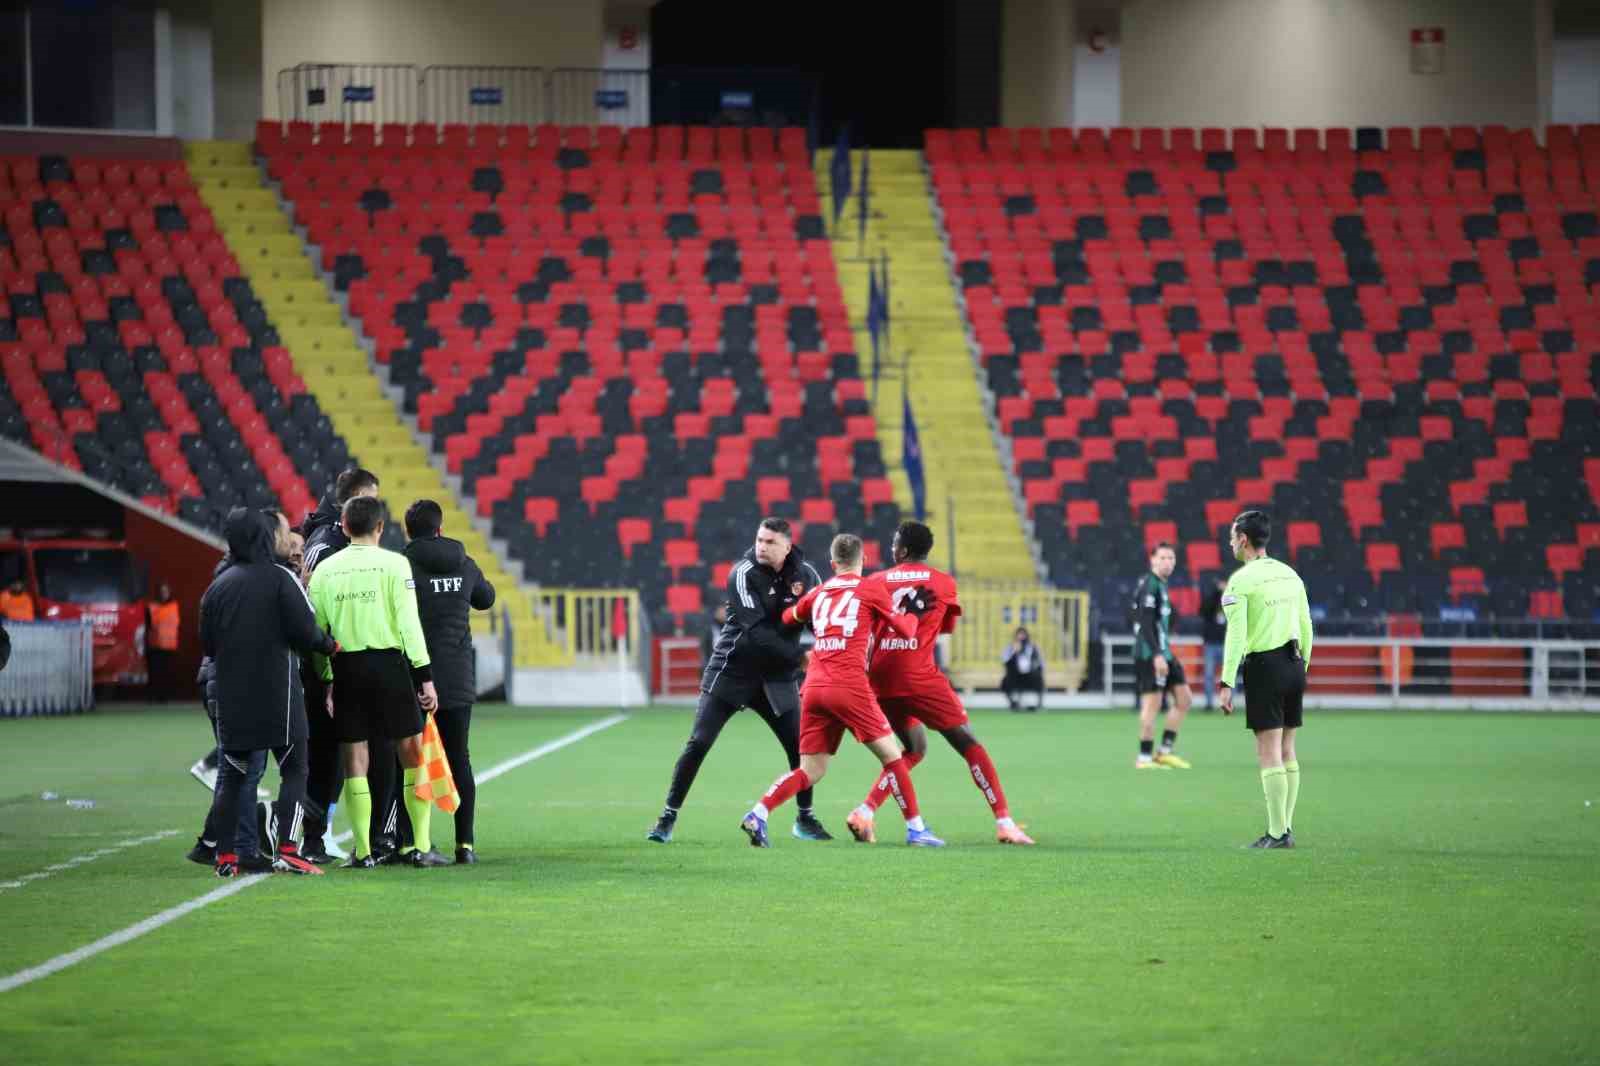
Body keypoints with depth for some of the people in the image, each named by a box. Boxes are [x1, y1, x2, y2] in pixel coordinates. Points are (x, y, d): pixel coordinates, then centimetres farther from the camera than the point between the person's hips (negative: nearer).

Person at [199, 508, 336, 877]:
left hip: (231, 695, 5)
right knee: (294, 769, 2)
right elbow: (304, 631, -13)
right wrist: (330, 645, 6)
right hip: (277, 694, -5)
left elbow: (207, 643, 11)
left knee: (232, 776, 10)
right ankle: (286, 850, -9)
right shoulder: (279, 578, -7)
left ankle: (226, 856, 8)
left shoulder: (218, 586, 9)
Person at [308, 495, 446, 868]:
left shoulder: (325, 570, 6)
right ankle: (420, 846, 3)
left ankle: (362, 850, 5)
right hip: (389, 664, -3)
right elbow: (409, 624, -7)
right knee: (414, 754, 6)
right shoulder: (394, 564, -4)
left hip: (346, 668, 3)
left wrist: (327, 679, 11)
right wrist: (425, 676, -5)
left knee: (355, 761, 7)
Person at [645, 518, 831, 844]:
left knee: (800, 745, 0)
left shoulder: (805, 574, -4)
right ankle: (668, 818, 2)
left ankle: (805, 819, 18)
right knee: (698, 743, -6)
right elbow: (757, 633, -25)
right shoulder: (743, 574, -17)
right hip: (732, 671, -3)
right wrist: (799, 657, -29)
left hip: (776, 677, 4)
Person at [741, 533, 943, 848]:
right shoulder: (872, 589, 3)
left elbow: (787, 618, 33)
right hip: (849, 686, -5)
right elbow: (906, 631, 11)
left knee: (810, 772, 8)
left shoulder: (818, 593, 16)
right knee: (892, 755, 6)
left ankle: (758, 814, -10)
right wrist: (913, 610, 29)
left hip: (813, 688, 5)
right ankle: (915, 828, 4)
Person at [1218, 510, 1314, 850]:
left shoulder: (1241, 580, -10)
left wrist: (1227, 684, -15)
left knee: (1269, 754, -5)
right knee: (1286, 751, 13)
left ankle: (1277, 832, -6)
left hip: (1264, 667, -7)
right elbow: (1306, 628, 13)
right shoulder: (1290, 574, 10)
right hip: (1293, 663, 7)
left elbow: (1236, 635, -15)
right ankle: (1285, 827, 15)